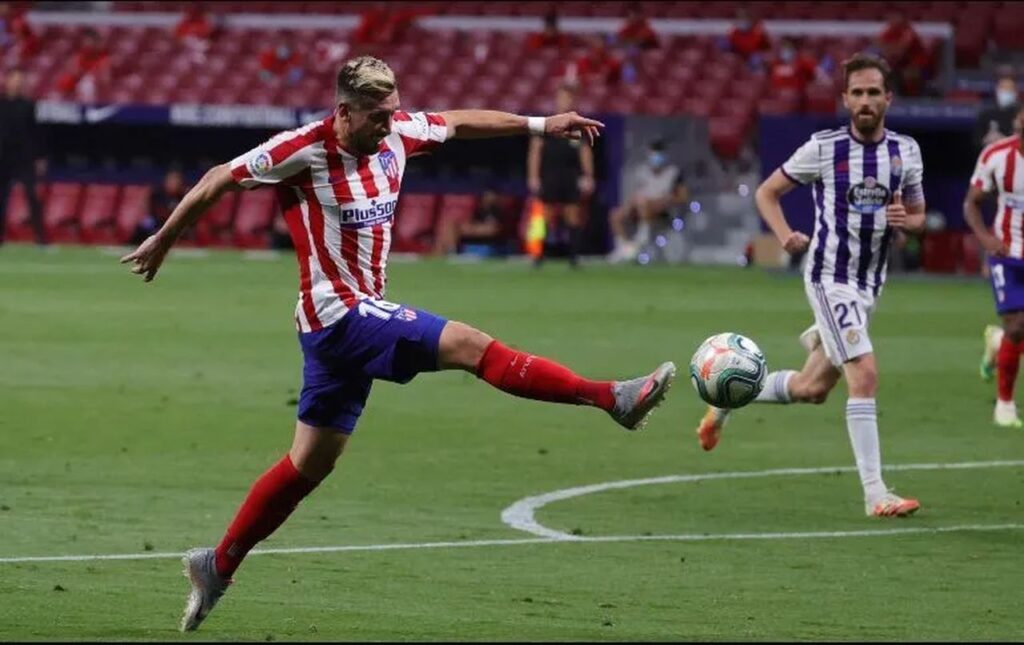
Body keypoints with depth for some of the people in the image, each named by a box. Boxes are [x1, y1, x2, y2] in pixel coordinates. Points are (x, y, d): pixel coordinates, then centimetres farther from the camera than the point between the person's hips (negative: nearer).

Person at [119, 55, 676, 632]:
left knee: (309, 464, 14)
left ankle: (218, 566, 21)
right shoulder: (304, 150, -15)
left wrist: (540, 125, 17)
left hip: (359, 316, 8)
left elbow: (459, 123, 20)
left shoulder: (397, 133, 3)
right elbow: (219, 179, -6)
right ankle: (613, 398, -20)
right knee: (471, 345, -17)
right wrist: (164, 240, 3)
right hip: (338, 311, -8)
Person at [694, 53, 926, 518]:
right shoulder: (823, 148, -9)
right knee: (865, 374, -20)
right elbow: (767, 192, 2)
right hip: (830, 276, -6)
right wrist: (785, 235, -16)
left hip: (871, 282, 6)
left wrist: (906, 221, -11)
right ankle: (875, 496, -20)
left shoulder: (905, 151, 3)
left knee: (812, 389, 14)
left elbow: (918, 215, 14)